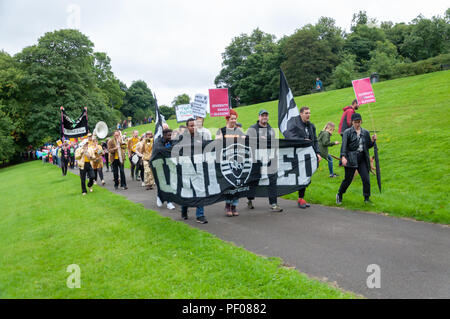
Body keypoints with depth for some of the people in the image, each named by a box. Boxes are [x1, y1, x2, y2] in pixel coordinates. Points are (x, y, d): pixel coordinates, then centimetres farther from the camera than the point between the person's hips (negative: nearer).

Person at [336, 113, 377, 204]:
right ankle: (339, 195, 24)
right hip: (351, 159, -3)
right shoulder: (347, 132, -2)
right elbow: (344, 145, -10)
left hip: (362, 159, 4)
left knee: (366, 179, -3)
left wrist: (372, 140, -1)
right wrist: (343, 156, -23)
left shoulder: (365, 132, 11)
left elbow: (368, 146, 19)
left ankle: (367, 198, 11)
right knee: (348, 179, 3)